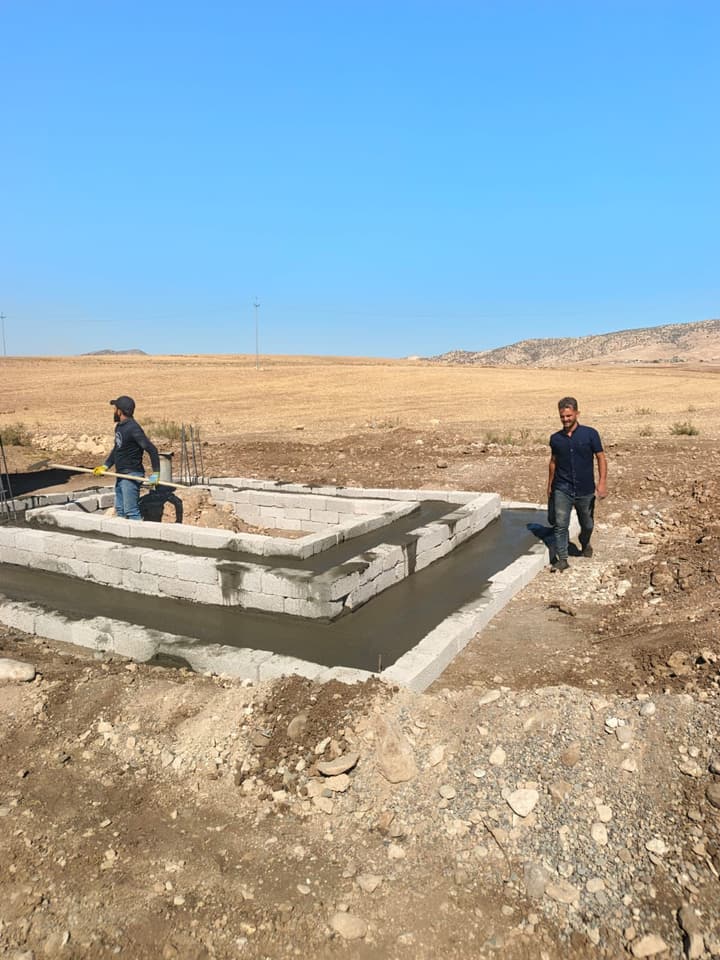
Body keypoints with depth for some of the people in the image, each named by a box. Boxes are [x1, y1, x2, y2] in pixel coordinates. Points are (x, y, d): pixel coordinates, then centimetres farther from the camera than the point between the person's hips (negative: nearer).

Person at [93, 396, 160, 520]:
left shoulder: (133, 428, -18)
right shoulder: (119, 426, 11)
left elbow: (152, 449, -22)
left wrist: (155, 473, -25)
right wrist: (105, 466, 13)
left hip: (131, 475, -10)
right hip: (120, 475, 10)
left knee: (131, 511, -11)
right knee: (120, 510, 16)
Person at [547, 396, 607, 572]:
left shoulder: (590, 434, -6)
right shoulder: (555, 438, 1)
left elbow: (601, 458, -3)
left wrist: (602, 483, -13)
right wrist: (550, 485, 19)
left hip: (585, 490, -1)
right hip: (562, 490, 1)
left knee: (587, 524, 16)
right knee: (560, 524, -8)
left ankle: (585, 544, 46)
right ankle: (562, 559, -1)